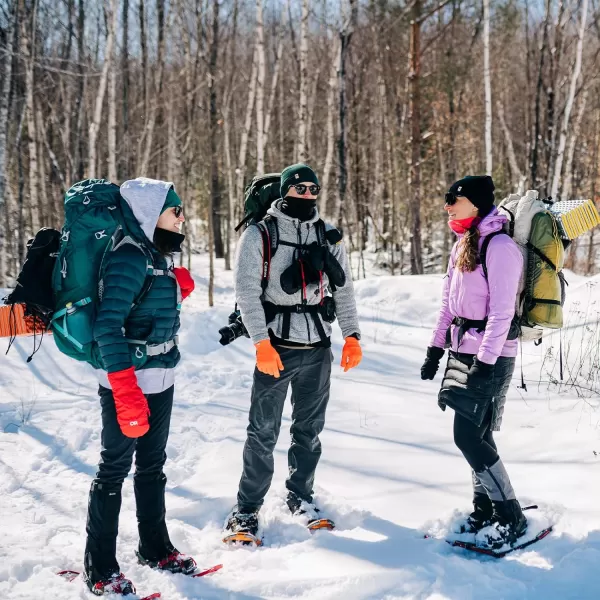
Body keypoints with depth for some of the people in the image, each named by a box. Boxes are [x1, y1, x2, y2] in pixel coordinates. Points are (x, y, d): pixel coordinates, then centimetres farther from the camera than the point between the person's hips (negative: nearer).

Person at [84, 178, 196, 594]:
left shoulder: (159, 255, 10)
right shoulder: (129, 258, -18)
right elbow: (107, 326, -23)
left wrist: (177, 287, 3)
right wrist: (126, 393, -27)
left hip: (161, 379, 9)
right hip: (127, 382, -9)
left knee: (153, 464, 18)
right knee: (115, 470, 1)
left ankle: (155, 547, 33)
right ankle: (100, 569, 12)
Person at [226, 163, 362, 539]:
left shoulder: (330, 236, 9)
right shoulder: (260, 235, -4)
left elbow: (343, 288, 12)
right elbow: (247, 292, -8)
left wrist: (352, 335, 4)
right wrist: (262, 343, -16)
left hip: (318, 348, 4)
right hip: (276, 348, -4)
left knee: (310, 429, 13)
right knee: (264, 432, 0)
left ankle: (301, 497, 30)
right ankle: (247, 508, 12)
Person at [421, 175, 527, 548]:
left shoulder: (500, 247, -15)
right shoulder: (462, 245, 13)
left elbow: (502, 310, -19)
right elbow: (450, 303, 17)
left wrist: (485, 362, -22)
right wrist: (435, 349, 15)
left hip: (490, 355, -8)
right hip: (463, 349, 8)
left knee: (469, 436, -9)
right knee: (475, 434, 10)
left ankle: (512, 516, 2)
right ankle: (485, 510, 21)